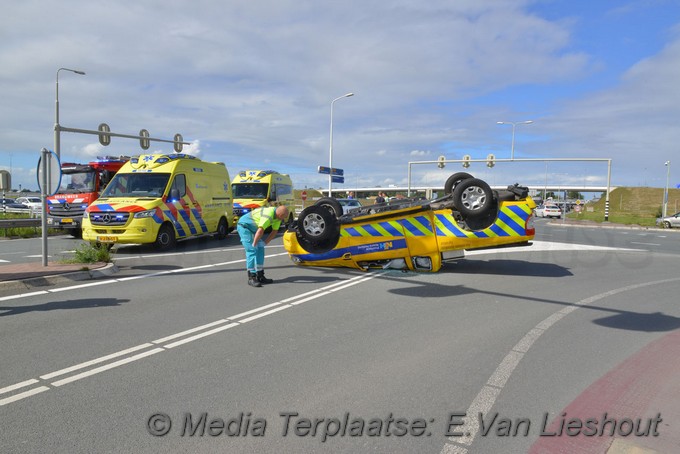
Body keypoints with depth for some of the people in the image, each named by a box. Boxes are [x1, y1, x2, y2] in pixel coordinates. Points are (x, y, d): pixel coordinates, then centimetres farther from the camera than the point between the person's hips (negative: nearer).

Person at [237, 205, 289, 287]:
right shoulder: (269, 215, -34)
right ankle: (251, 278, -15)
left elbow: (275, 231, 5)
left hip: (252, 228, 10)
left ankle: (260, 276, 11)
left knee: (260, 250, 6)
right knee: (252, 251, -16)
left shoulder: (277, 216, -3)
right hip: (244, 226, -10)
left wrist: (265, 242, -1)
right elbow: (260, 231, -38)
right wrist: (254, 244, -29)